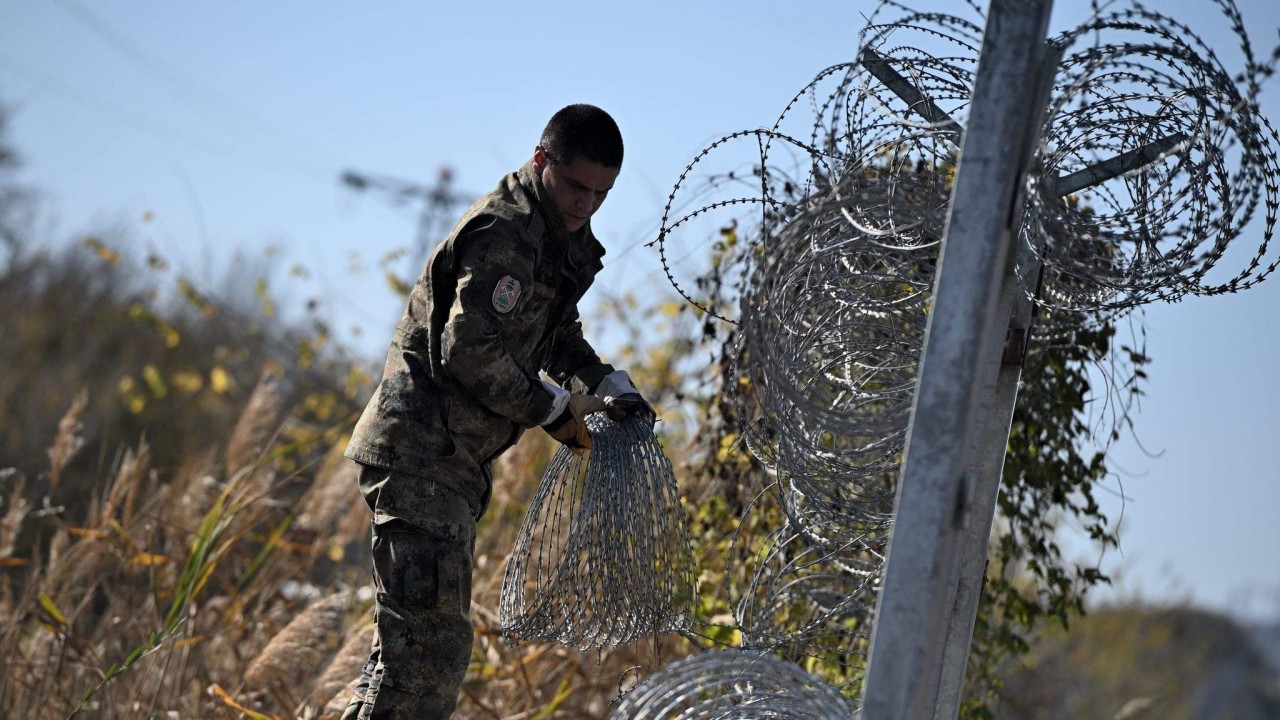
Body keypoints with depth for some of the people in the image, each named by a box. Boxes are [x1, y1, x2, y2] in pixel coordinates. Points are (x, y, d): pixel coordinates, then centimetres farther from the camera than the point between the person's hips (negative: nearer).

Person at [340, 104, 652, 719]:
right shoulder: (505, 232, -17)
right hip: (420, 453, -11)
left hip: (452, 458, 11)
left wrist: (609, 387, 10)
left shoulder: (561, 236, 16)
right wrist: (552, 410, -12)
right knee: (431, 639, -14)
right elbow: (470, 349, -23)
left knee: (420, 637, 16)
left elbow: (557, 334, 27)